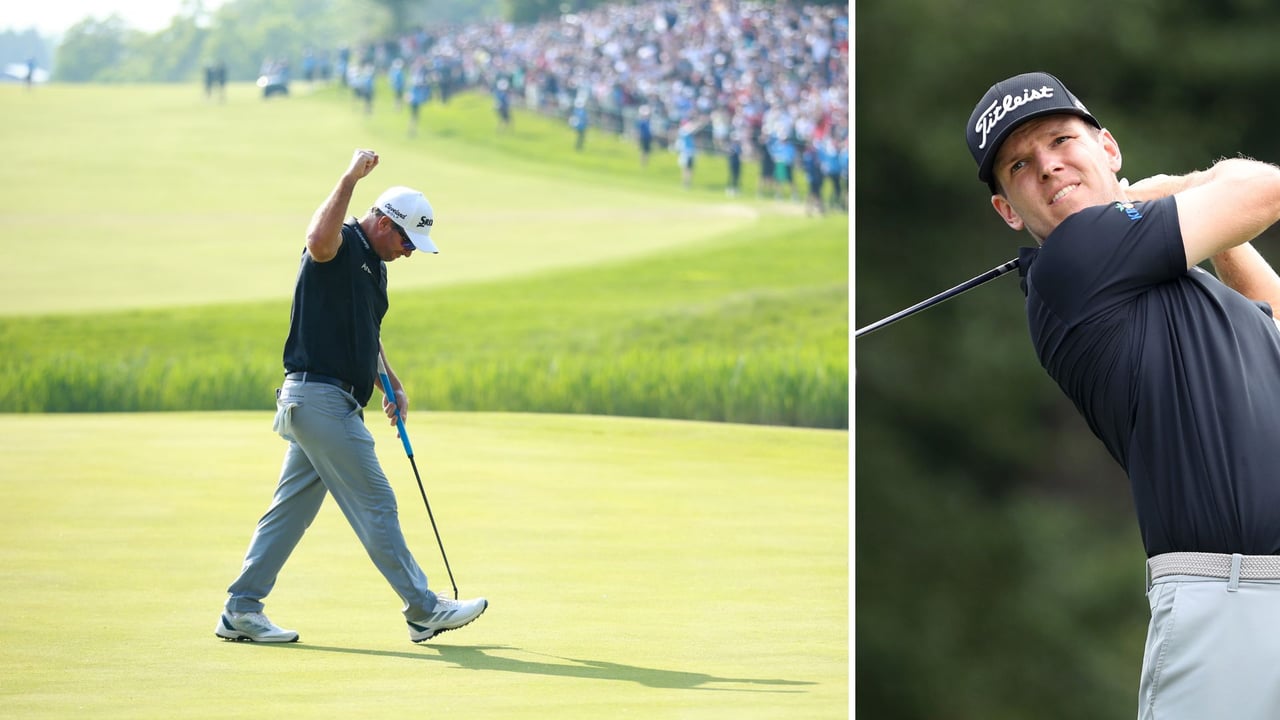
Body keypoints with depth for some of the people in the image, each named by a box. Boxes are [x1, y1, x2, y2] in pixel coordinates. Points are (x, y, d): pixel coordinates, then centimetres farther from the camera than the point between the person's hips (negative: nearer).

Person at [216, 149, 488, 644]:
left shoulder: (374, 266, 19)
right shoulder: (343, 246, -11)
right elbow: (319, 239, -37)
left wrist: (393, 386, 21)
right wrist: (350, 178, -33)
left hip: (334, 404, 10)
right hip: (320, 397, -10)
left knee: (292, 508, 10)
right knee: (375, 506, -5)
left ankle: (240, 612, 12)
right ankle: (424, 611, -1)